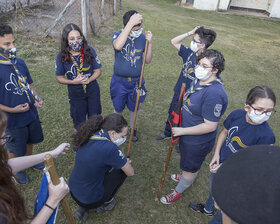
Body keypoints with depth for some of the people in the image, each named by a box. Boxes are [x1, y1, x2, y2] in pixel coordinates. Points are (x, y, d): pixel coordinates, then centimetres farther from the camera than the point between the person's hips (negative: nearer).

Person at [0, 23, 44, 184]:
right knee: (15, 150, 16)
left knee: (30, 141, 27)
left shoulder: (20, 62, -4)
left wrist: (37, 99, -7)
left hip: (31, 113, 6)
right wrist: (13, 110, -24)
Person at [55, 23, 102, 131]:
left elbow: (98, 71, -8)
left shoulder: (89, 50, -17)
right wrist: (74, 81, -24)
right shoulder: (61, 56, -17)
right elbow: (59, 78, -6)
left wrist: (88, 80, -27)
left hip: (92, 90, 1)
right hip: (75, 93, 0)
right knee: (79, 122, 19)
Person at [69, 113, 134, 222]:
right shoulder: (109, 148, -28)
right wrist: (126, 163, 9)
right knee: (122, 169, 1)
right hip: (90, 200, -7)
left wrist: (122, 161, 7)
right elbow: (130, 172, -12)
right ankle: (106, 203, 18)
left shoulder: (89, 136, -6)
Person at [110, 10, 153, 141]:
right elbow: (118, 46, -42)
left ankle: (132, 129, 45)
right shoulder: (118, 35, -16)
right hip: (119, 81, -1)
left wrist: (149, 43, -19)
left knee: (133, 108, 20)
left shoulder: (142, 37, -7)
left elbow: (147, 61, -5)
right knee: (118, 108, 17)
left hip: (135, 81, 2)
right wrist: (131, 23, -41)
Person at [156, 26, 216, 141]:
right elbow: (174, 42, 1)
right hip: (178, 93, 7)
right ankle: (167, 133, 55)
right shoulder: (190, 53, -7)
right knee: (172, 114, 27)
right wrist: (190, 33, -11)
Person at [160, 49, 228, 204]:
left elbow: (210, 126, -31)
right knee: (187, 162, 33)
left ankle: (178, 192, 41)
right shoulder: (198, 79, -6)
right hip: (186, 134, 8)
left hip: (198, 141, -8)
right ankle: (186, 177, 61)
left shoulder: (214, 94, -35)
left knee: (190, 168, 18)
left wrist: (182, 131, -25)